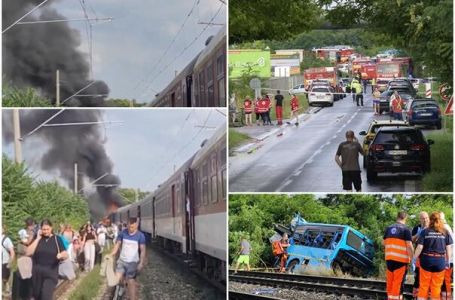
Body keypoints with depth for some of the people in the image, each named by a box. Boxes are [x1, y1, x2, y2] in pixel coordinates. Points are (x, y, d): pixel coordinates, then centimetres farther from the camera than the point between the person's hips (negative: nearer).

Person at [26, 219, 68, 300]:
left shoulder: (57, 239, 0)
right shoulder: (37, 238, 4)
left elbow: (66, 255, -1)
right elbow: (29, 253, -8)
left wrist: (61, 255, -25)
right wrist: (38, 238, -11)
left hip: (51, 273, -3)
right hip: (37, 273, 3)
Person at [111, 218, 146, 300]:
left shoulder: (140, 236, -10)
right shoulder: (122, 233, -4)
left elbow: (142, 250, -8)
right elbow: (117, 245, 6)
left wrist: (141, 263, -13)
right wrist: (112, 256, -4)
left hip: (133, 262, -3)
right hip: (122, 261, 3)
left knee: (131, 282, -2)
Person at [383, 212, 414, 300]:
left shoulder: (388, 228, 7)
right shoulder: (406, 229, -8)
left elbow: (384, 243, 16)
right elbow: (409, 246, -15)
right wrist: (412, 257, -5)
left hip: (389, 258, 5)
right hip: (401, 259, -5)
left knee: (390, 281, 15)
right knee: (399, 282, 1)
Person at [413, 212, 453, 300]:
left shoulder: (425, 232, -2)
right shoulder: (445, 232, 1)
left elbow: (420, 247, -6)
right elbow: (448, 249, 1)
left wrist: (414, 259, 5)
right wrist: (448, 262, 11)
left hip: (427, 261, 0)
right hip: (440, 262, 0)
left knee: (423, 286, 9)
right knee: (437, 288, 7)